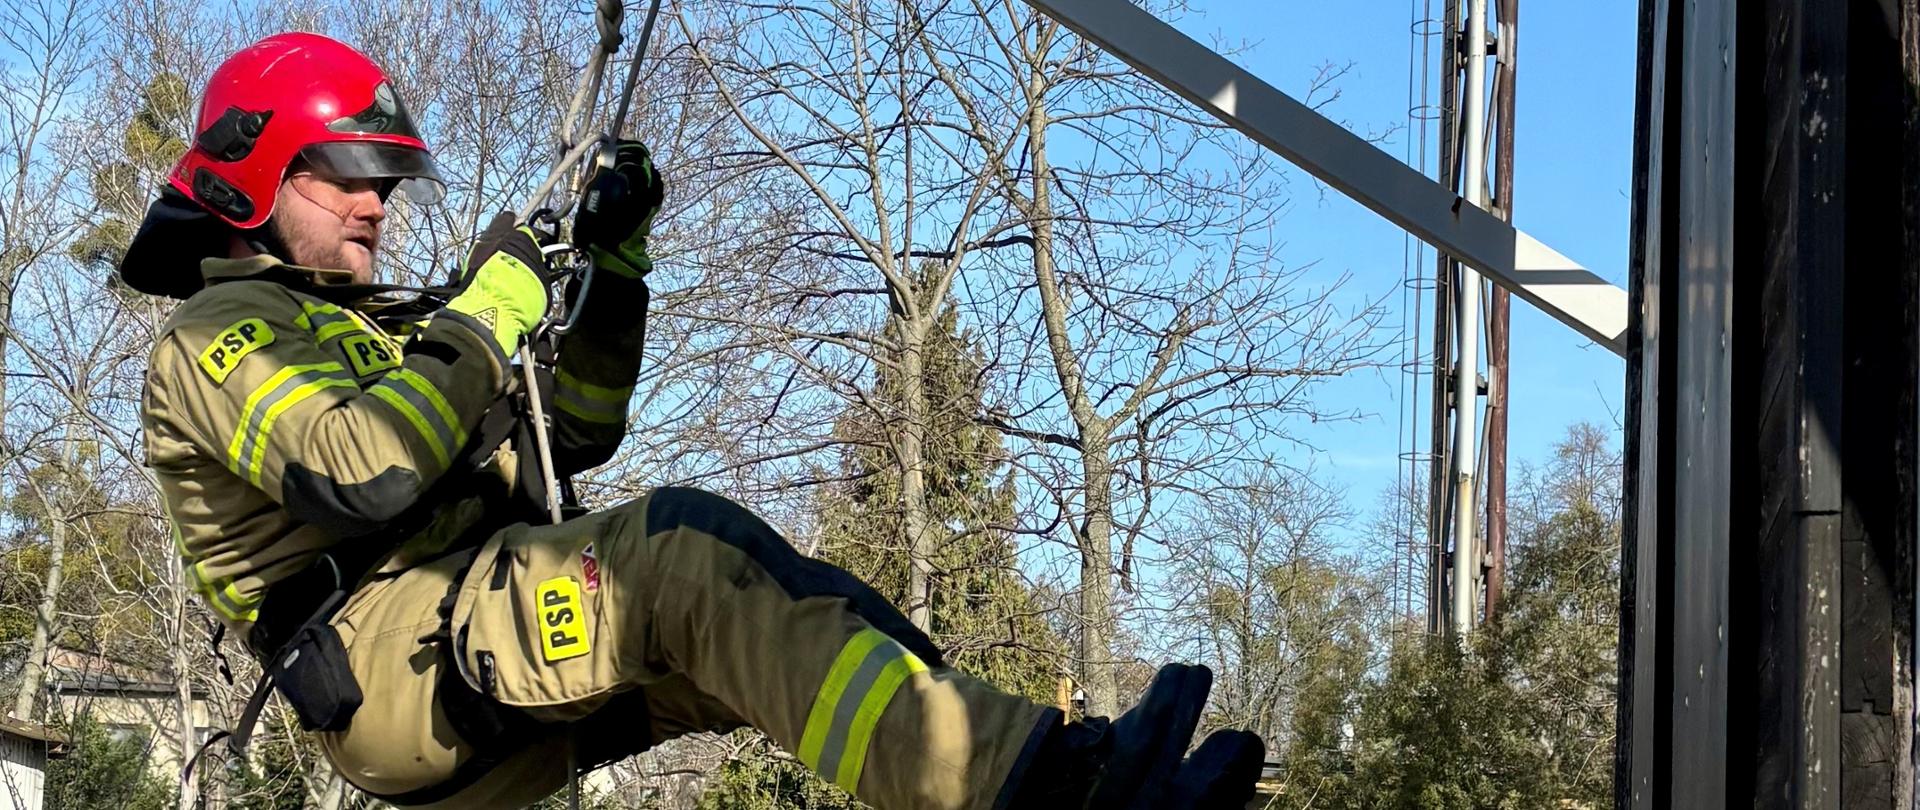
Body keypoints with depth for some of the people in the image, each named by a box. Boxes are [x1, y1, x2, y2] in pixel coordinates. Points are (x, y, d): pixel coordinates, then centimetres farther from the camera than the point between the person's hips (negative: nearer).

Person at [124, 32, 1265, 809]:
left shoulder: (374, 331, 32)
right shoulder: (217, 335, 4)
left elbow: (573, 434, 28)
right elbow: (363, 472, -18)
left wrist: (612, 260, 16)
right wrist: (486, 311, -7)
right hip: (387, 656, -9)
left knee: (734, 634, -9)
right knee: (681, 544, -29)